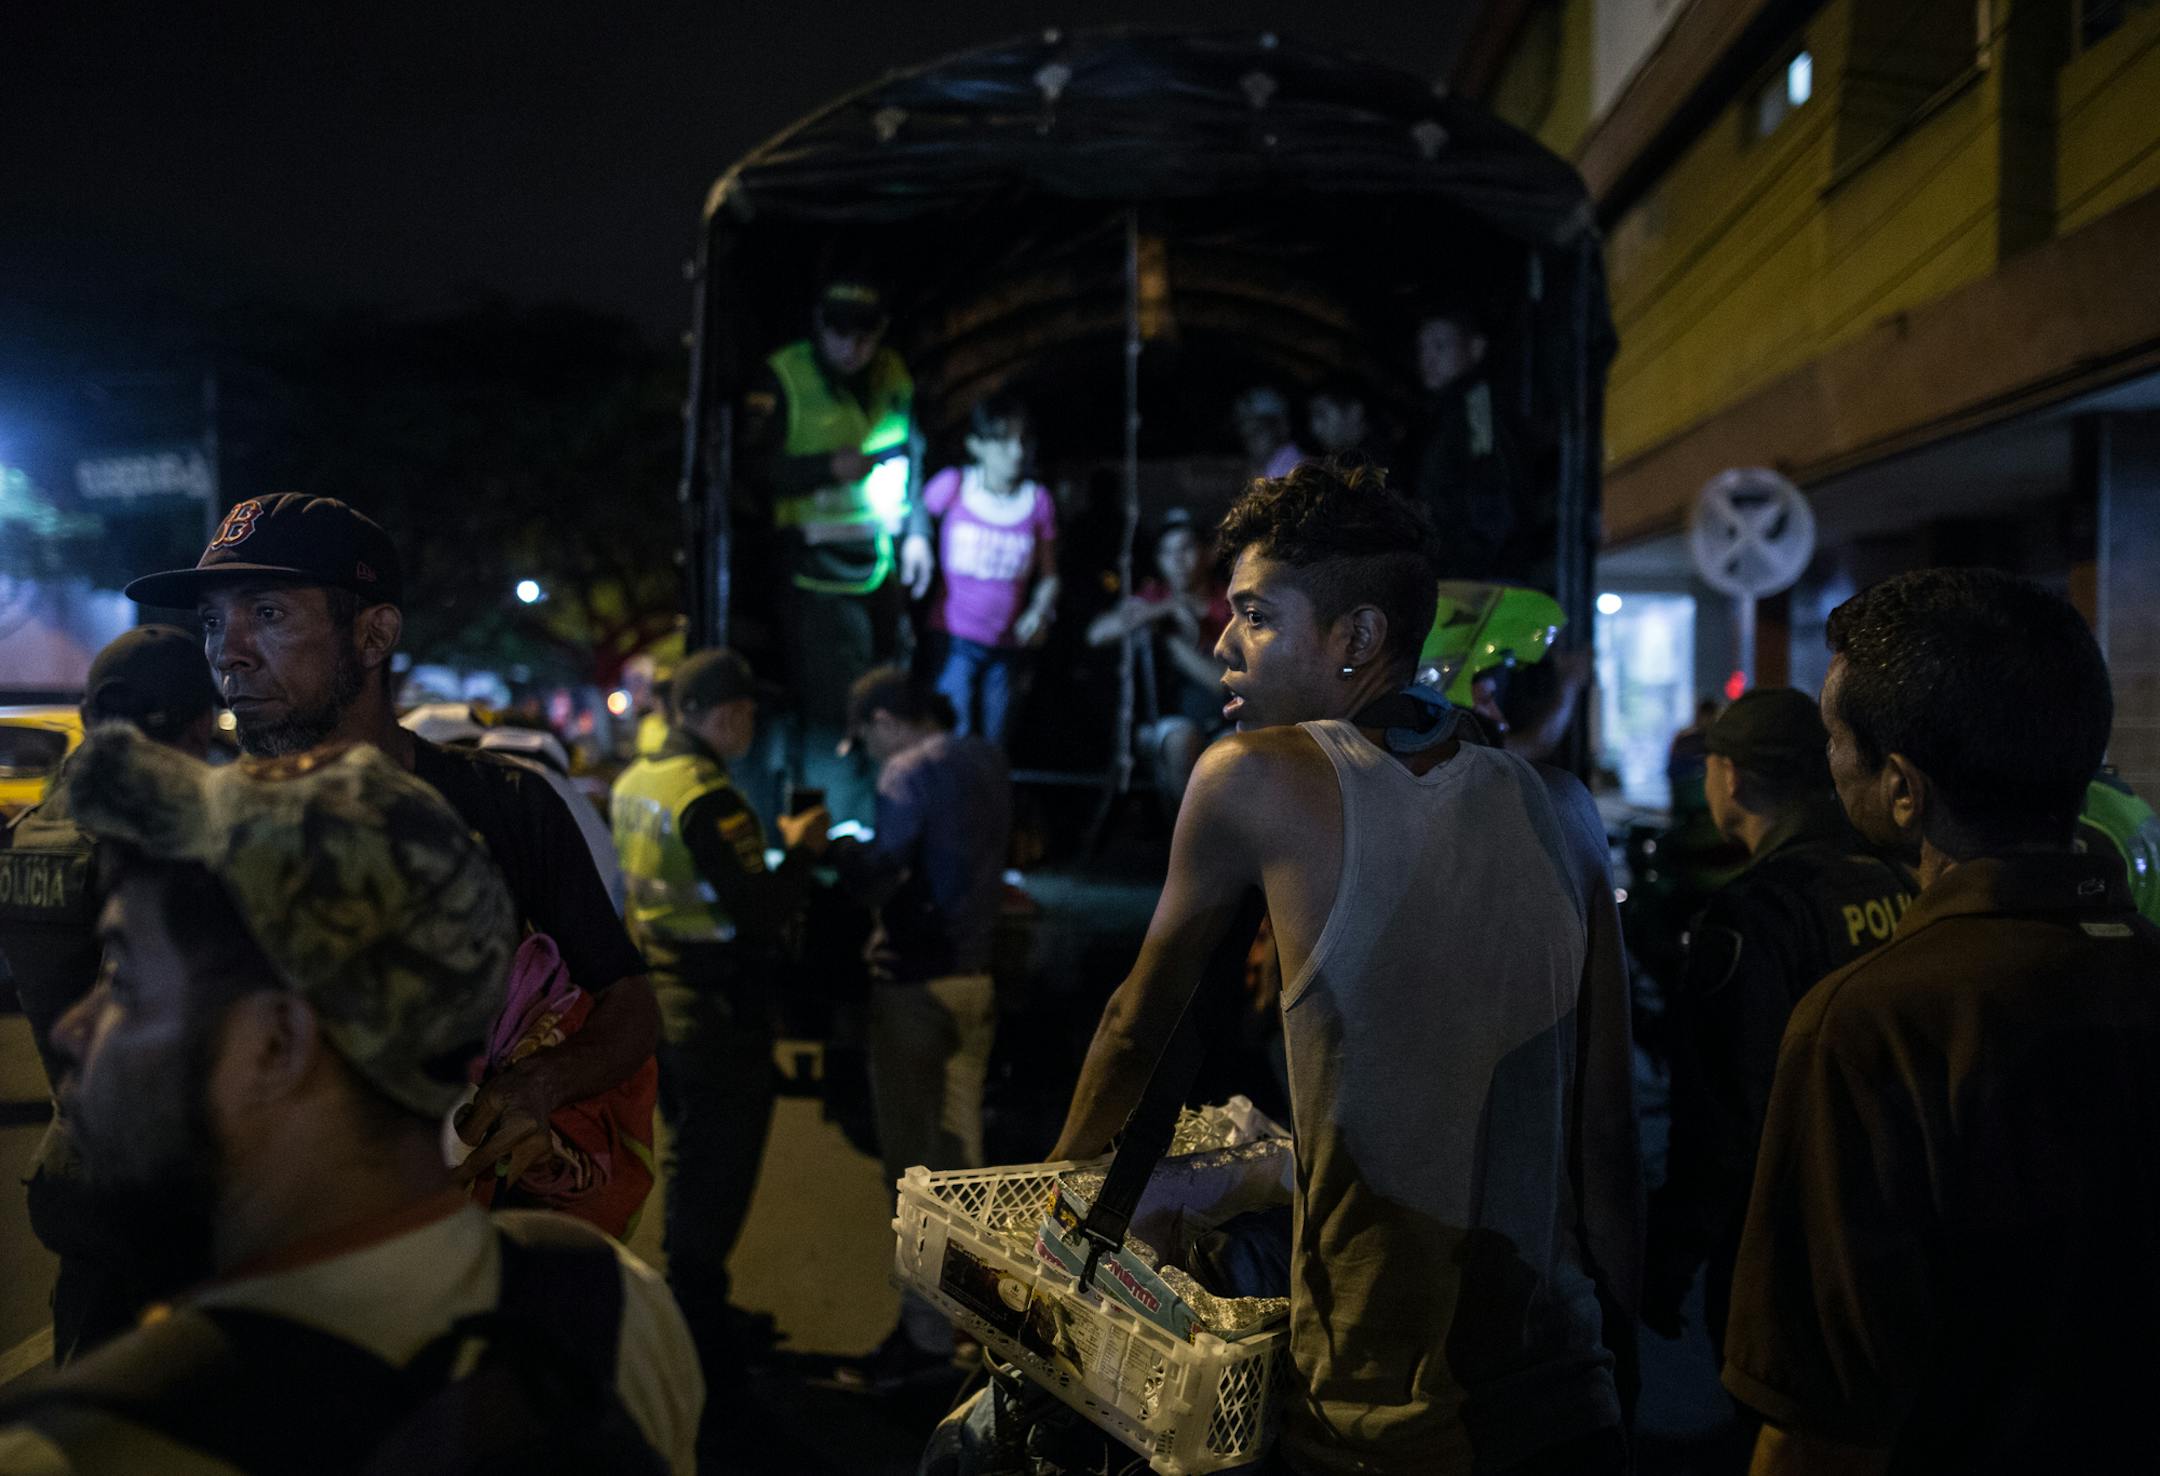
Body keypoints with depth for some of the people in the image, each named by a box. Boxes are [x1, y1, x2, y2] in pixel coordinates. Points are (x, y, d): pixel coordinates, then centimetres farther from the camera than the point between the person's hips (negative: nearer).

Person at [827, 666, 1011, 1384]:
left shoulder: (910, 771, -15)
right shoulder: (985, 759, 9)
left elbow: (878, 880, -19)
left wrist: (842, 851, 0)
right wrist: (878, 854, 14)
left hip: (916, 982, -8)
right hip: (975, 974, 8)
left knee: (912, 1156, 1)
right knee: (960, 1142, 18)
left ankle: (927, 1326, 6)